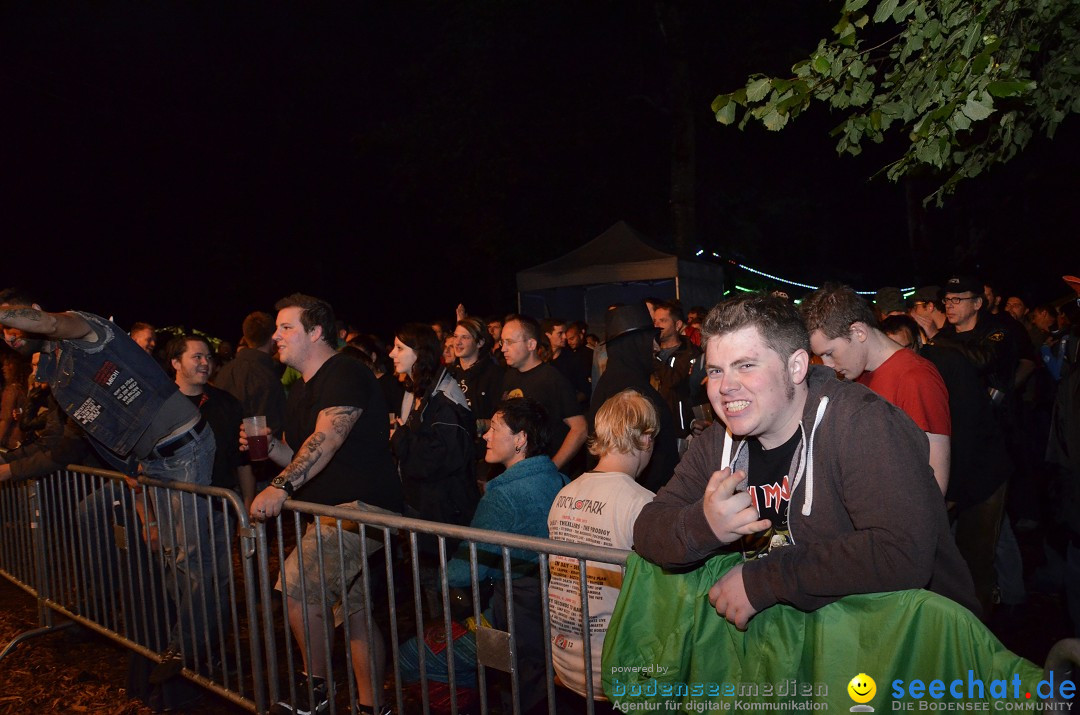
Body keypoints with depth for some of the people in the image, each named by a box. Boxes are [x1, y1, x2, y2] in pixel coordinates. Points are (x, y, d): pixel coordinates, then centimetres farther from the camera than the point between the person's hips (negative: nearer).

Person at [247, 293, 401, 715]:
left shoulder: (345, 375, -13)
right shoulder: (299, 391, 17)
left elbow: (326, 440, -27)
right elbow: (300, 458, 22)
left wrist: (281, 487, -35)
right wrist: (268, 445, 3)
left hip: (362, 506, -10)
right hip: (330, 509, 10)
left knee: (297, 588, -18)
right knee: (354, 609, 14)